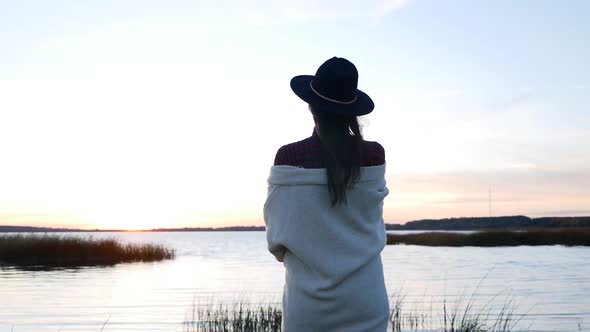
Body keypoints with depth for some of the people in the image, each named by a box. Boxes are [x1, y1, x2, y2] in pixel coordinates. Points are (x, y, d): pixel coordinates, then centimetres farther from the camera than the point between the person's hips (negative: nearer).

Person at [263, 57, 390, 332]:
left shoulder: (289, 157, -12)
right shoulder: (374, 155, -8)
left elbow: (276, 231, -3)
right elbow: (372, 220, 6)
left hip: (309, 301, -1)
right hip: (365, 299, 1)